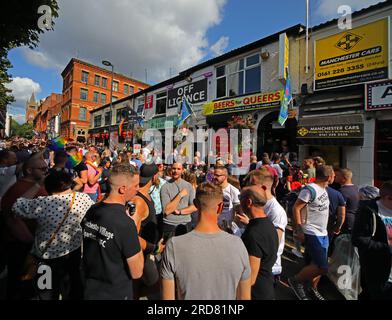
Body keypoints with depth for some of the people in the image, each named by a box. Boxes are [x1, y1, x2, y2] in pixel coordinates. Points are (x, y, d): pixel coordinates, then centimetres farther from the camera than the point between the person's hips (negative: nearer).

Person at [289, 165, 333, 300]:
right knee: (322, 267, -10)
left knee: (318, 264, 16)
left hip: (323, 233, 9)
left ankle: (313, 289, 35)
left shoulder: (324, 189, 10)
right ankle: (296, 281, 10)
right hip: (312, 234, -9)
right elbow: (296, 208, -20)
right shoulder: (310, 189, -18)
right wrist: (299, 231, -21)